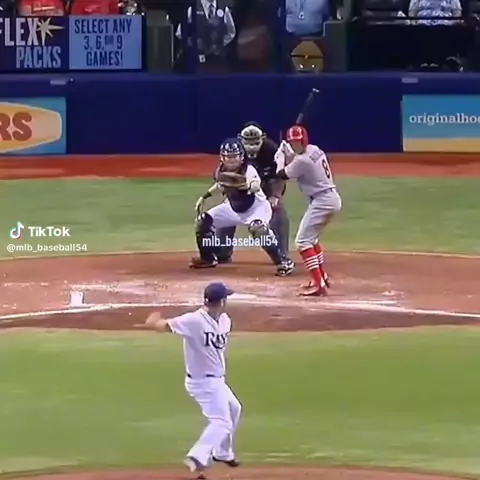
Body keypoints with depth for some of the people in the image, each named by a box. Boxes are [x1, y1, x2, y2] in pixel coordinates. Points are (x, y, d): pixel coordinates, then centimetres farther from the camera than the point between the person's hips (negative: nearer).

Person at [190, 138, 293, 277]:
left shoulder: (248, 170, -32)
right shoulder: (221, 170, -13)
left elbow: (256, 186, -54)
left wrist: (246, 185, -75)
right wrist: (204, 197, 9)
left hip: (256, 207, -7)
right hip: (233, 208, 7)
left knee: (258, 229, -37)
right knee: (203, 221, 3)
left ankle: (282, 262, -26)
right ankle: (209, 258, 24)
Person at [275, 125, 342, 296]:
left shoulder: (302, 160, -19)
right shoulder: (314, 150, 8)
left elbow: (281, 175, -6)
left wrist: (281, 156, 9)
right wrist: (287, 154, 9)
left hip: (322, 201, -10)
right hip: (331, 198, 10)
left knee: (303, 240, -11)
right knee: (310, 237, 26)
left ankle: (318, 284, -19)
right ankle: (321, 277, 35)